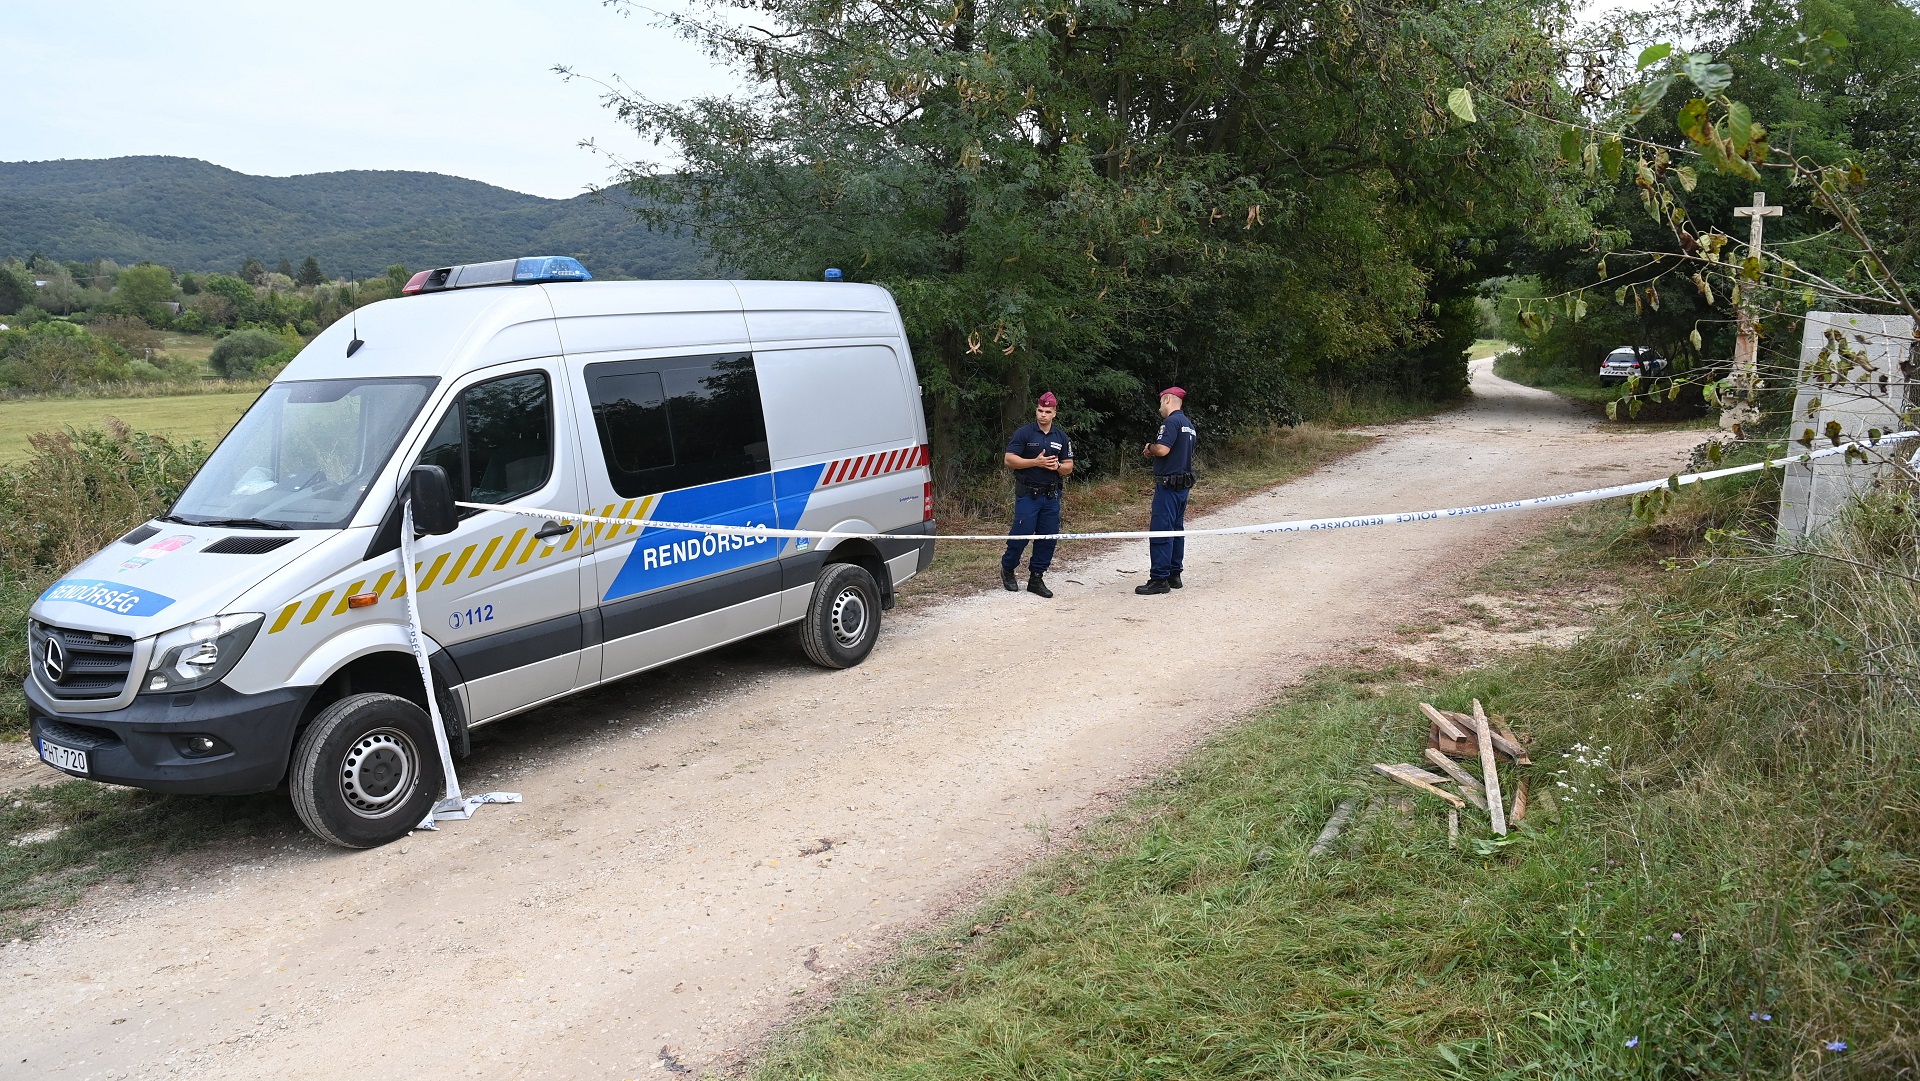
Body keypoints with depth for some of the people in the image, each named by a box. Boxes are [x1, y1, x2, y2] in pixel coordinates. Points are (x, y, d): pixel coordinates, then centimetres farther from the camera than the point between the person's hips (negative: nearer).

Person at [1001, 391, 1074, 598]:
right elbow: (1009, 460, -9)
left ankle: (1036, 578, 14)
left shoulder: (1062, 437, 11)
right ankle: (1007, 569, 18)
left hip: (1051, 495, 5)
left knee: (1049, 538, 3)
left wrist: (1057, 466, -10)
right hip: (1027, 494, -4)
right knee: (1021, 534, -6)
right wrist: (1036, 462, -18)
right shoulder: (1024, 433, -3)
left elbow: (1069, 466, 13)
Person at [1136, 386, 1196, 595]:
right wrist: (1153, 452, 10)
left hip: (1169, 483, -10)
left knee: (1161, 531, -8)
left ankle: (1159, 579, -8)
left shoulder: (1171, 421, -14)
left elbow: (1162, 449, -24)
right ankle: (1174, 575, 19)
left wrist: (1149, 448, -3)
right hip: (1183, 484, 10)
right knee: (1176, 529, 14)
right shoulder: (1188, 424, 17)